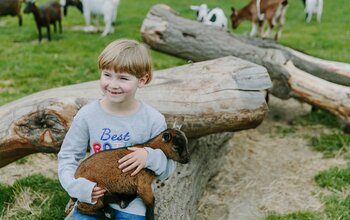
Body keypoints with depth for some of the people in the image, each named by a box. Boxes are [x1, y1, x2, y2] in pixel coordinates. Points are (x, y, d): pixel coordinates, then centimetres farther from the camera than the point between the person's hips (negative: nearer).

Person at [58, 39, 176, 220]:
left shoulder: (153, 120, -12)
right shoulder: (87, 115, -9)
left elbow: (168, 169, -4)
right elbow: (67, 156, -1)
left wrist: (149, 157, -24)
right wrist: (79, 187, -17)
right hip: (91, 199, 1)